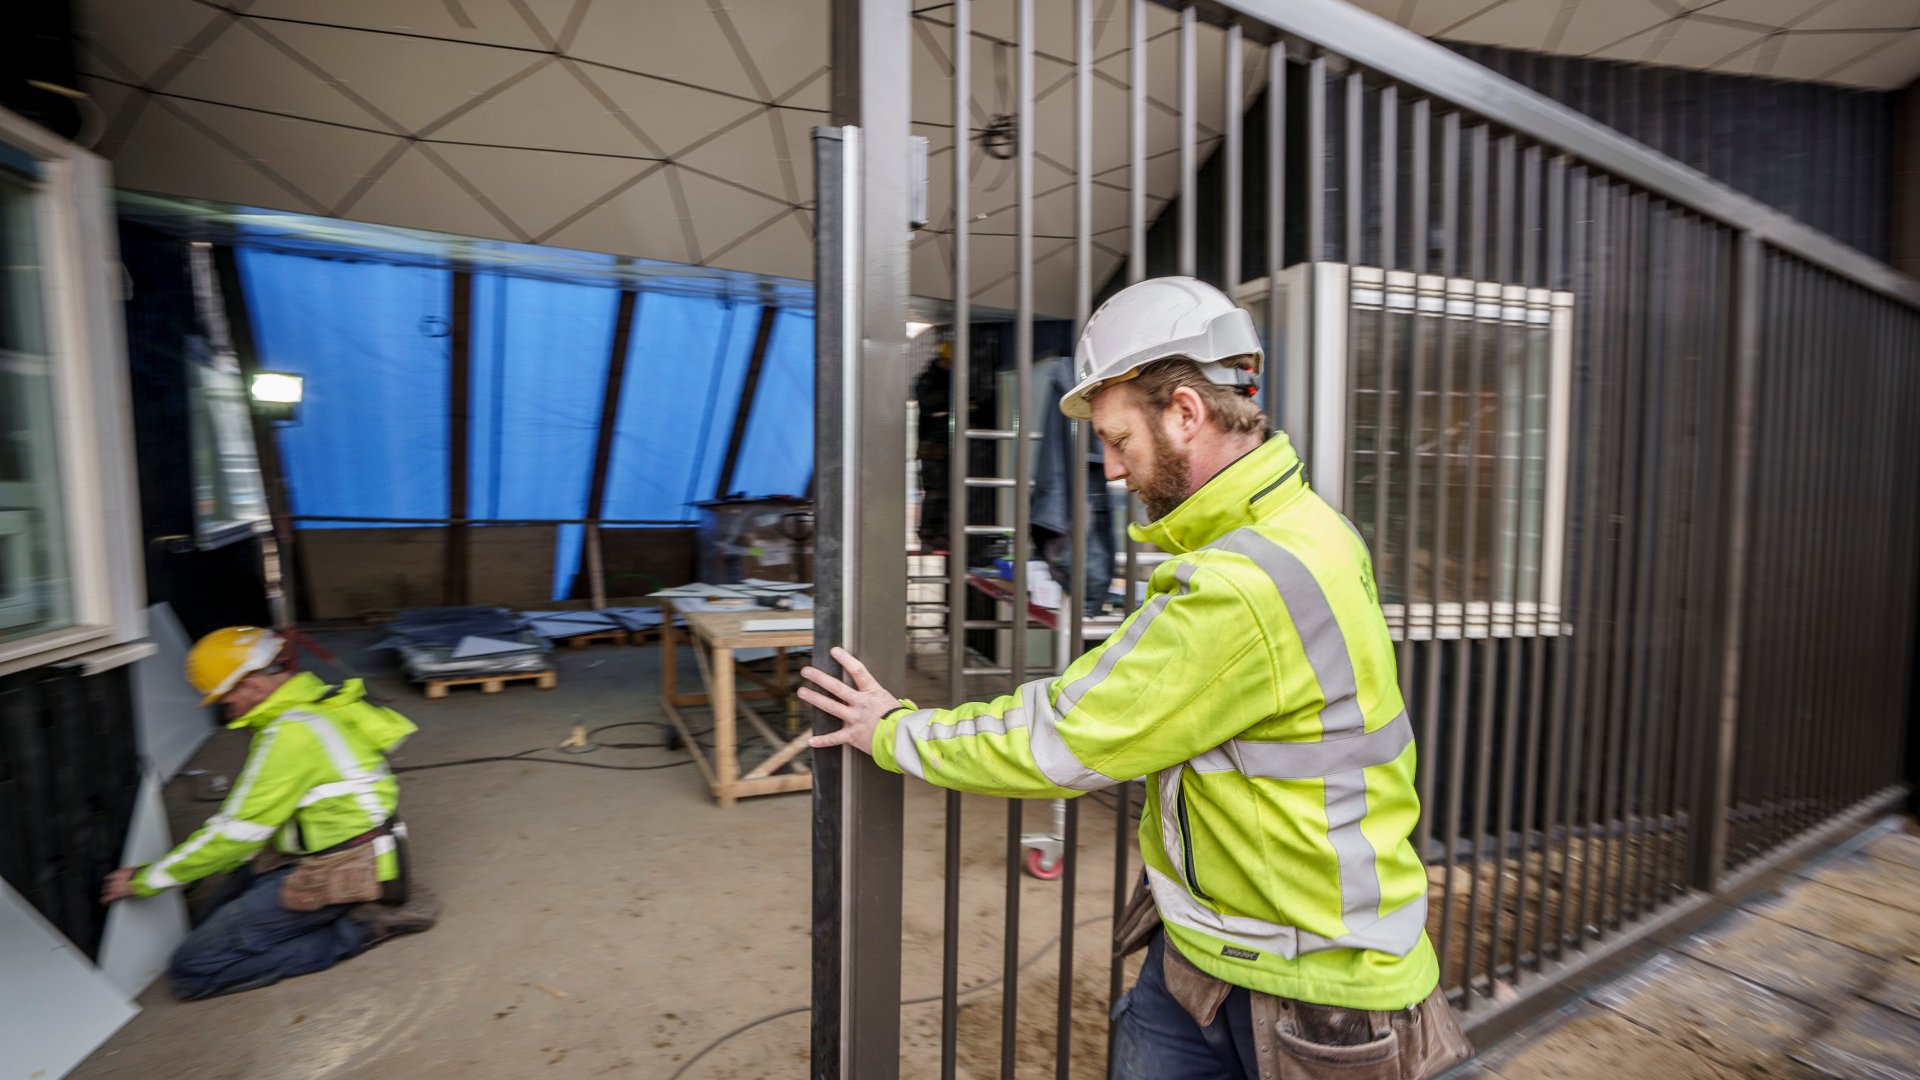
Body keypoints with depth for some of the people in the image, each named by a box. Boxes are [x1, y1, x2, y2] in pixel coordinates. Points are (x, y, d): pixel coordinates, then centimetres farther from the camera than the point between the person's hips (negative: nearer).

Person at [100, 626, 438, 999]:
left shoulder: (292, 733, -21)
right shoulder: (320, 703, 8)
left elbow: (238, 830, -14)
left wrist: (144, 880, -1)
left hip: (333, 876, -10)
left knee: (191, 970, -5)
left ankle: (356, 928, -7)